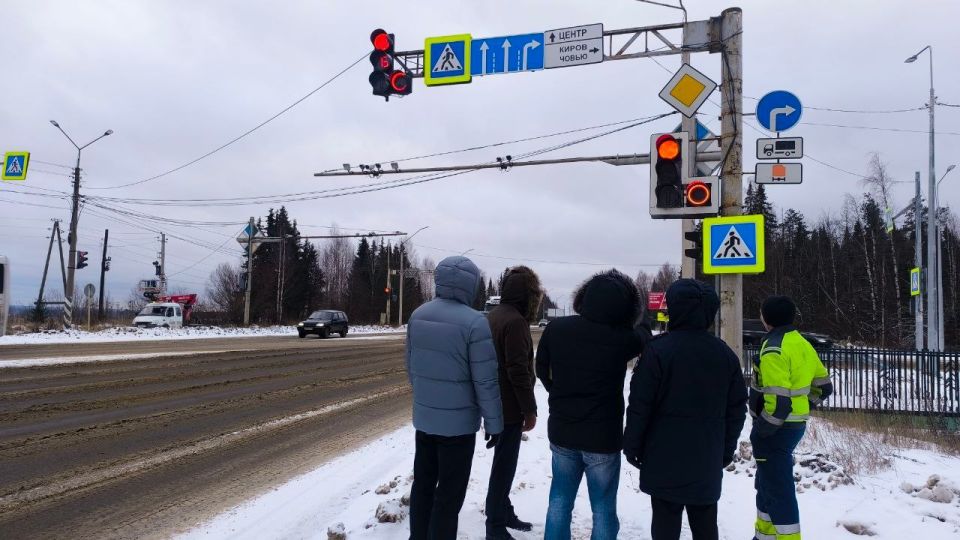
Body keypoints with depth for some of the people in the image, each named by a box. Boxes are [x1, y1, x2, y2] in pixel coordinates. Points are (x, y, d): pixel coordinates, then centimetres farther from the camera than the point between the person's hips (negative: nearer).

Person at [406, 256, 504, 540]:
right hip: (458, 422, -6)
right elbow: (486, 381, -17)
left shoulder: (418, 315, 0)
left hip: (423, 417, 7)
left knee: (423, 484, 20)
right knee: (449, 495, 6)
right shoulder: (474, 322, -20)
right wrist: (494, 423, -6)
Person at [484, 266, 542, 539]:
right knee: (504, 465, 1)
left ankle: (503, 512, 33)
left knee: (503, 462, 20)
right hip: (509, 407, -9)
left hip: (495, 403, 9)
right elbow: (518, 371, -24)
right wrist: (530, 409, -16)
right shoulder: (515, 321, -21)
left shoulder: (493, 315, 10)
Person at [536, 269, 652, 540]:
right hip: (602, 437, -3)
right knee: (603, 509, 11)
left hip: (561, 432, 3)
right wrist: (644, 323, 30)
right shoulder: (623, 338, -17)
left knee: (560, 501, 18)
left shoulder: (556, 328, -9)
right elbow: (644, 336, 8)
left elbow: (542, 370, 6)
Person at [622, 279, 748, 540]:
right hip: (708, 457, 5)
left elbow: (640, 404, -13)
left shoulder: (658, 349, -13)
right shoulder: (725, 353, 3)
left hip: (665, 455, -4)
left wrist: (631, 443, -2)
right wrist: (727, 449, 17)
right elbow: (737, 408, 8)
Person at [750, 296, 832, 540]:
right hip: (795, 425, 10)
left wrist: (761, 431, -17)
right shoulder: (802, 344, 8)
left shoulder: (774, 348, -21)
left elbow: (777, 401, -26)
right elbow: (823, 386, 16)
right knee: (768, 483, 22)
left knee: (778, 490, -1)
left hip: (777, 430, -10)